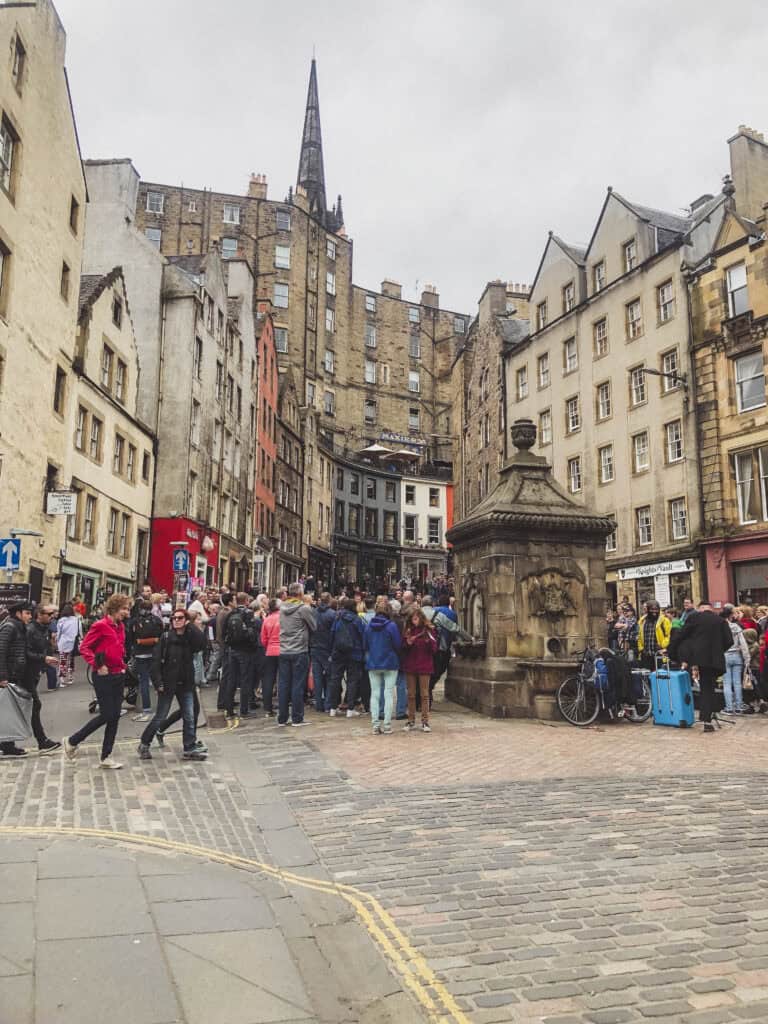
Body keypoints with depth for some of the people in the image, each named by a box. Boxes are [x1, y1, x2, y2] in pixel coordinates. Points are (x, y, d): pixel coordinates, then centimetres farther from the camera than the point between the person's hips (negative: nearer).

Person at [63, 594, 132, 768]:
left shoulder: (120, 627, 10)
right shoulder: (100, 626, -13)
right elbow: (84, 647, -14)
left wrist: (122, 664, 12)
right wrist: (97, 665, -19)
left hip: (118, 675, 8)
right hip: (104, 676, -8)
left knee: (115, 716, 7)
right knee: (106, 715, -5)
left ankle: (106, 757, 15)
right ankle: (71, 741, 15)